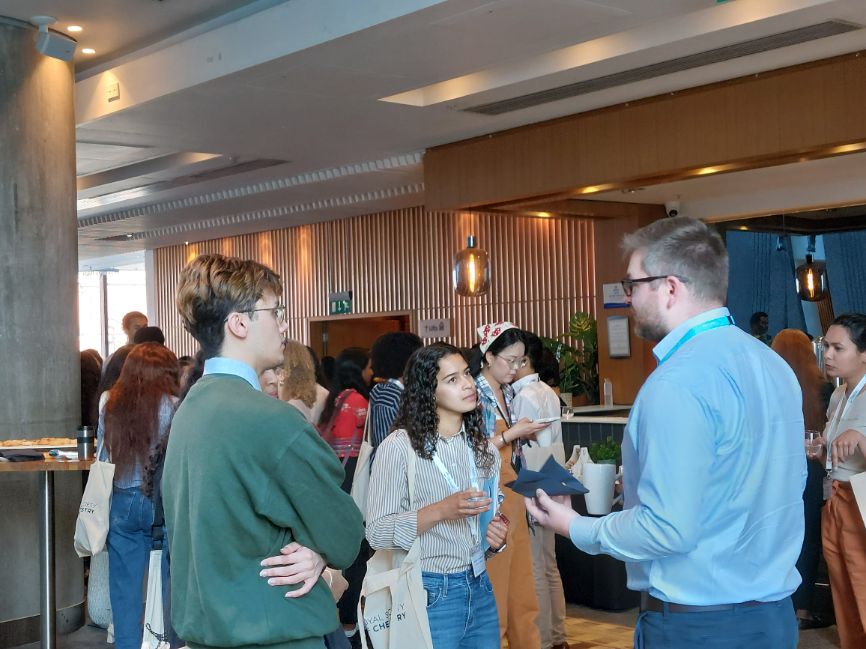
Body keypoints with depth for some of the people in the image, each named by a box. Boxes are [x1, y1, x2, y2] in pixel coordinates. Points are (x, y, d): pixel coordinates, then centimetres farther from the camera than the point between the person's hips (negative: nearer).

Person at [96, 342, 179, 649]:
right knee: (171, 579, 10)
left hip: (121, 501, 3)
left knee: (125, 585, 10)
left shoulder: (110, 406, 1)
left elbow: (102, 455, 8)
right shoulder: (172, 408, -11)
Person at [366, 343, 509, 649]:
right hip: (429, 594, -5)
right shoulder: (399, 446, -11)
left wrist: (496, 537, -2)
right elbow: (376, 533, -14)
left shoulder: (481, 446, 7)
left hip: (479, 589, 6)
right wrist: (440, 511, -25)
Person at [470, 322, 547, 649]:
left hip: (513, 495, 8)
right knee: (493, 588, 0)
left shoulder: (507, 392, 11)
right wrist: (512, 434, -17)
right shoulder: (475, 394, -12)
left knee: (521, 587, 12)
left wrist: (524, 434, 2)